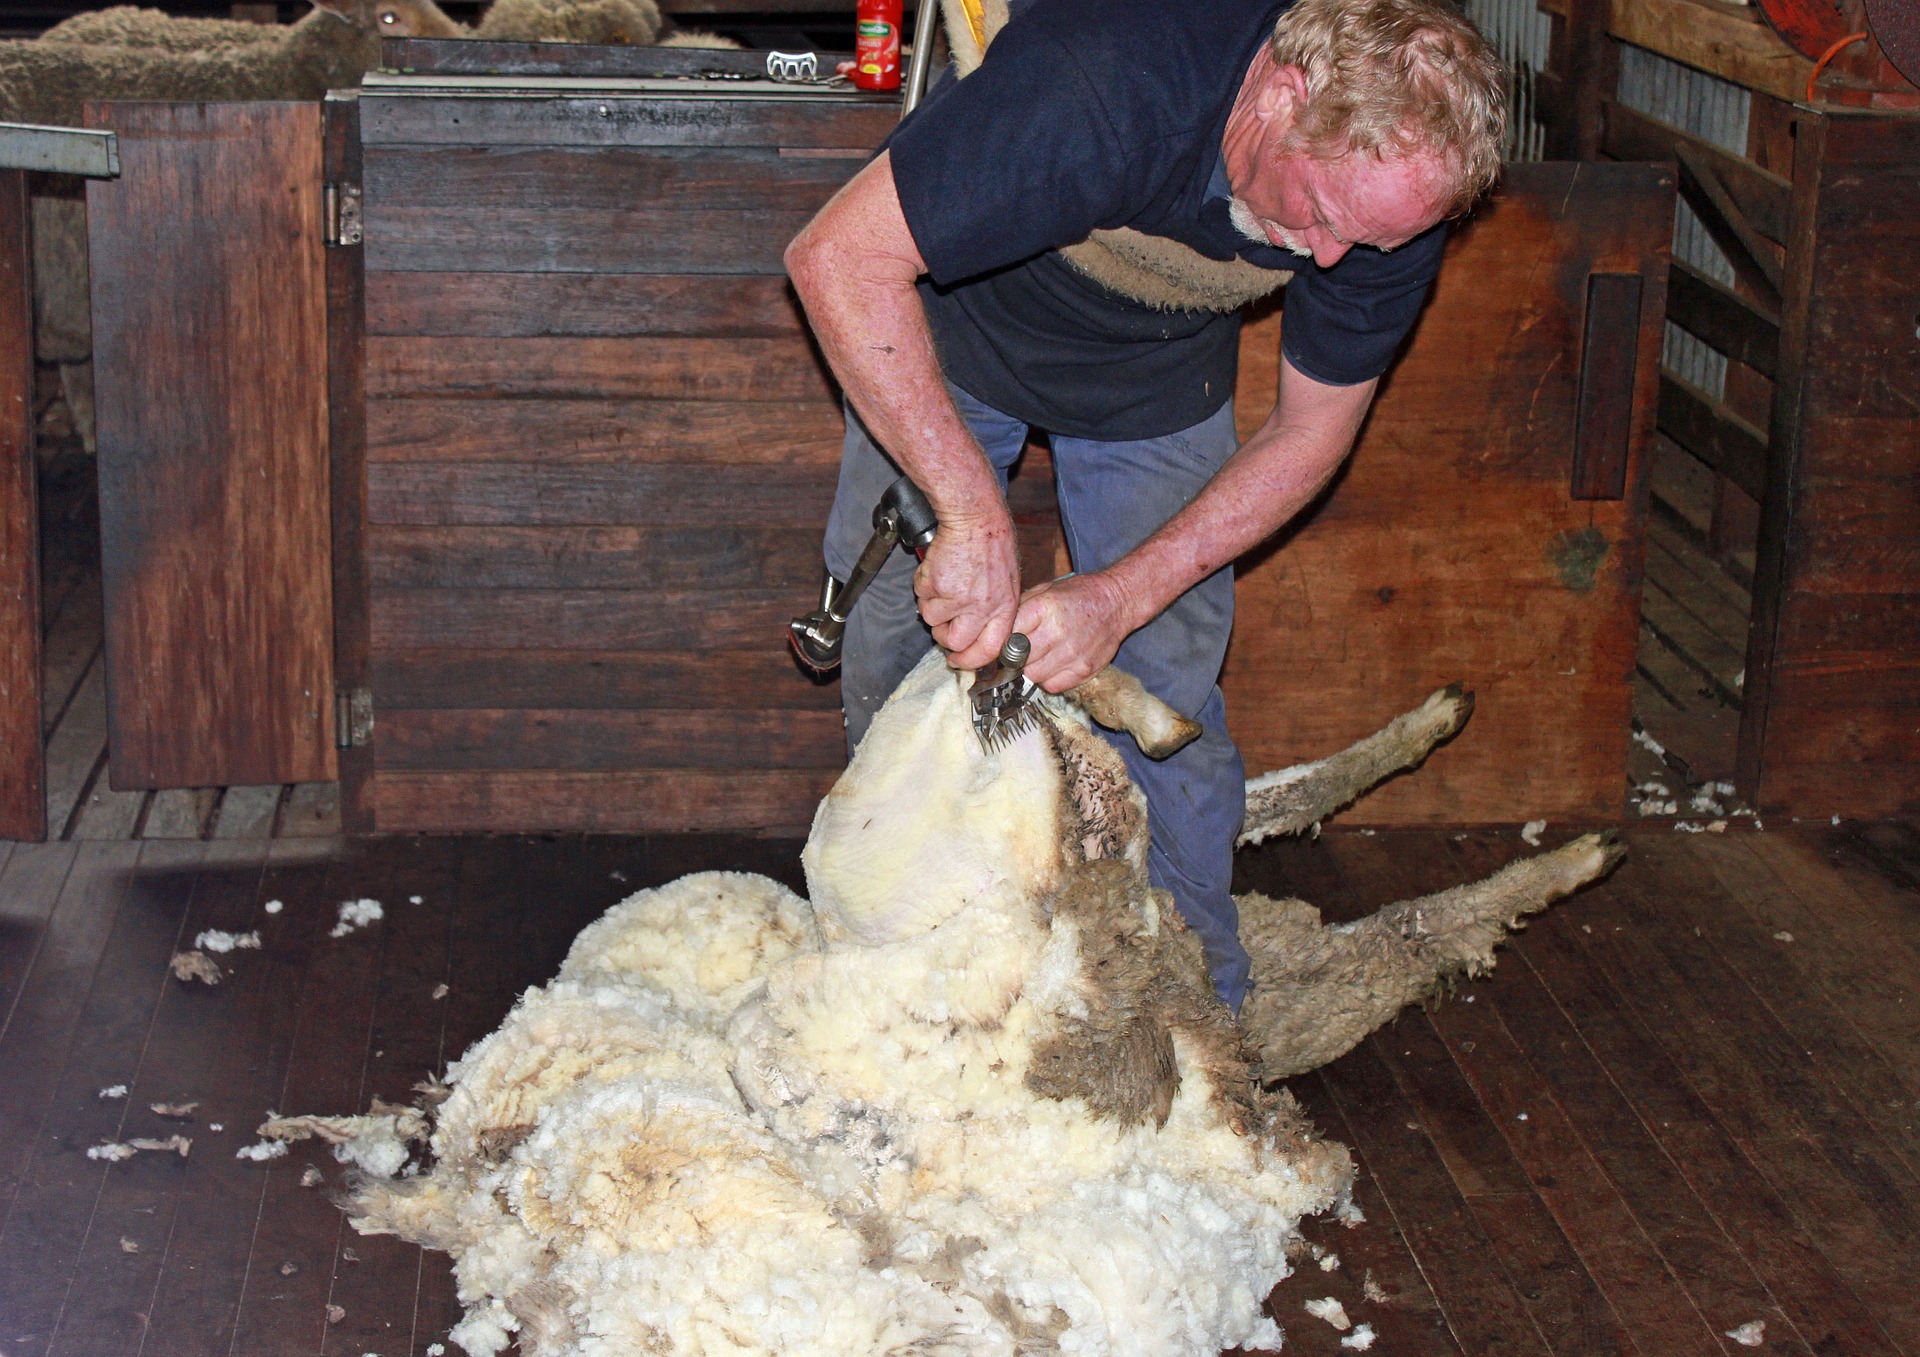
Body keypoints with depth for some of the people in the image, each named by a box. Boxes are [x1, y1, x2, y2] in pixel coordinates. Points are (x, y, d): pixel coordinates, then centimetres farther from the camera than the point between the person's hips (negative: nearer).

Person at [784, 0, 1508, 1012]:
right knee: (893, 646, 1)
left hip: (1154, 387, 2)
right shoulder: (1102, 85, -45)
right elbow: (839, 258, -42)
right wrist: (972, 512, -47)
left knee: (1166, 698, -3)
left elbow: (1311, 431, -14)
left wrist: (1124, 596, -25)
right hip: (952, 344, -2)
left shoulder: (1390, 184, -28)